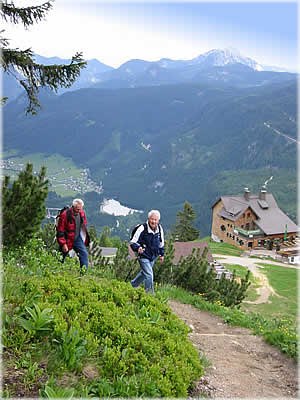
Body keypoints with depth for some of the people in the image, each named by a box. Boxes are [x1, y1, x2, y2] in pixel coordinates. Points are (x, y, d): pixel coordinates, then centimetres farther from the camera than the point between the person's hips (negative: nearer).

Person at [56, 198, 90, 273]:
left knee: (84, 254, -8)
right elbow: (60, 231, -17)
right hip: (67, 239, -5)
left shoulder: (82, 213, -1)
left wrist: (85, 238, 14)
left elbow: (83, 226, 15)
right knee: (62, 258, 8)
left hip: (77, 239, 5)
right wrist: (63, 244, -18)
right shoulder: (65, 215, -20)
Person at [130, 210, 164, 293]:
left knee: (144, 273, 22)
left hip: (153, 257, 7)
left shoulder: (160, 229, -2)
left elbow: (161, 243, 15)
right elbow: (133, 242, -17)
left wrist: (162, 254, 19)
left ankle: (132, 285, 46)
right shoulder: (142, 229, -20)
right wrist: (138, 248, -37)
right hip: (143, 256, -6)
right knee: (149, 275, -14)